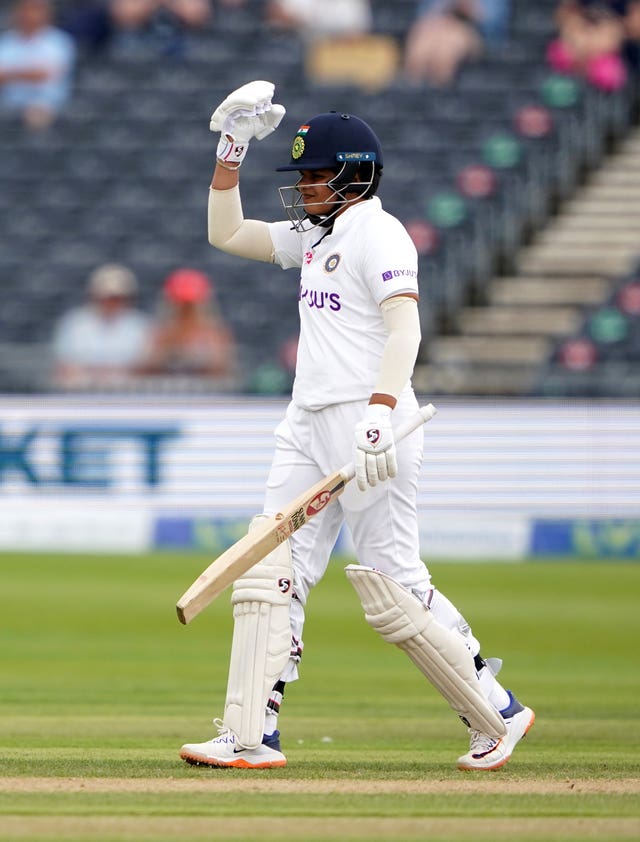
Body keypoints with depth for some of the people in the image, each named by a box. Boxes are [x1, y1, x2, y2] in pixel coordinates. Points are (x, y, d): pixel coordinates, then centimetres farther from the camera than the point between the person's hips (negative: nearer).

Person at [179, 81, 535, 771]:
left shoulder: (379, 233, -9)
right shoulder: (315, 235, 18)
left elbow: (404, 327, -21)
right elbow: (226, 233, 25)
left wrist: (380, 410, -34)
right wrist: (232, 147, 16)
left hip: (368, 427, -9)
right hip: (307, 426, 9)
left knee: (392, 590, -7)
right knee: (268, 576, -1)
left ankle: (498, 715, 7)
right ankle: (250, 735, -3)